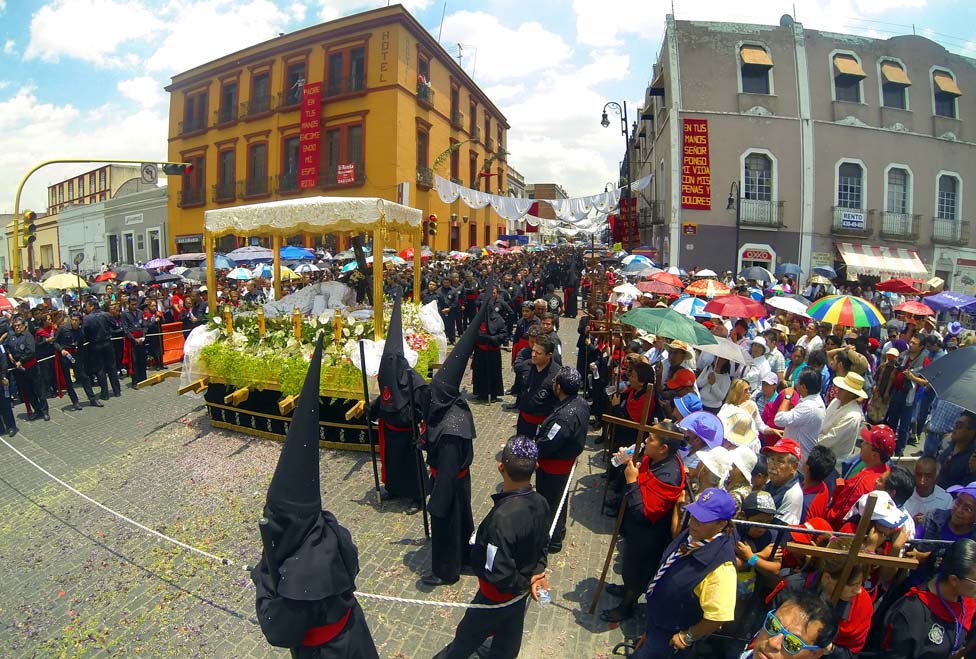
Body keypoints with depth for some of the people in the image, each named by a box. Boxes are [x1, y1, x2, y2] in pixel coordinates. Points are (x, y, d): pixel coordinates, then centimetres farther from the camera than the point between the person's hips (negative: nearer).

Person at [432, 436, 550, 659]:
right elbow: (542, 542, 1)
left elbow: (498, 572, -34)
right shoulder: (540, 503, -15)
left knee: (468, 635, 23)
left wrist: (524, 583, -17)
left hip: (497, 596, -6)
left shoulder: (503, 517, -40)